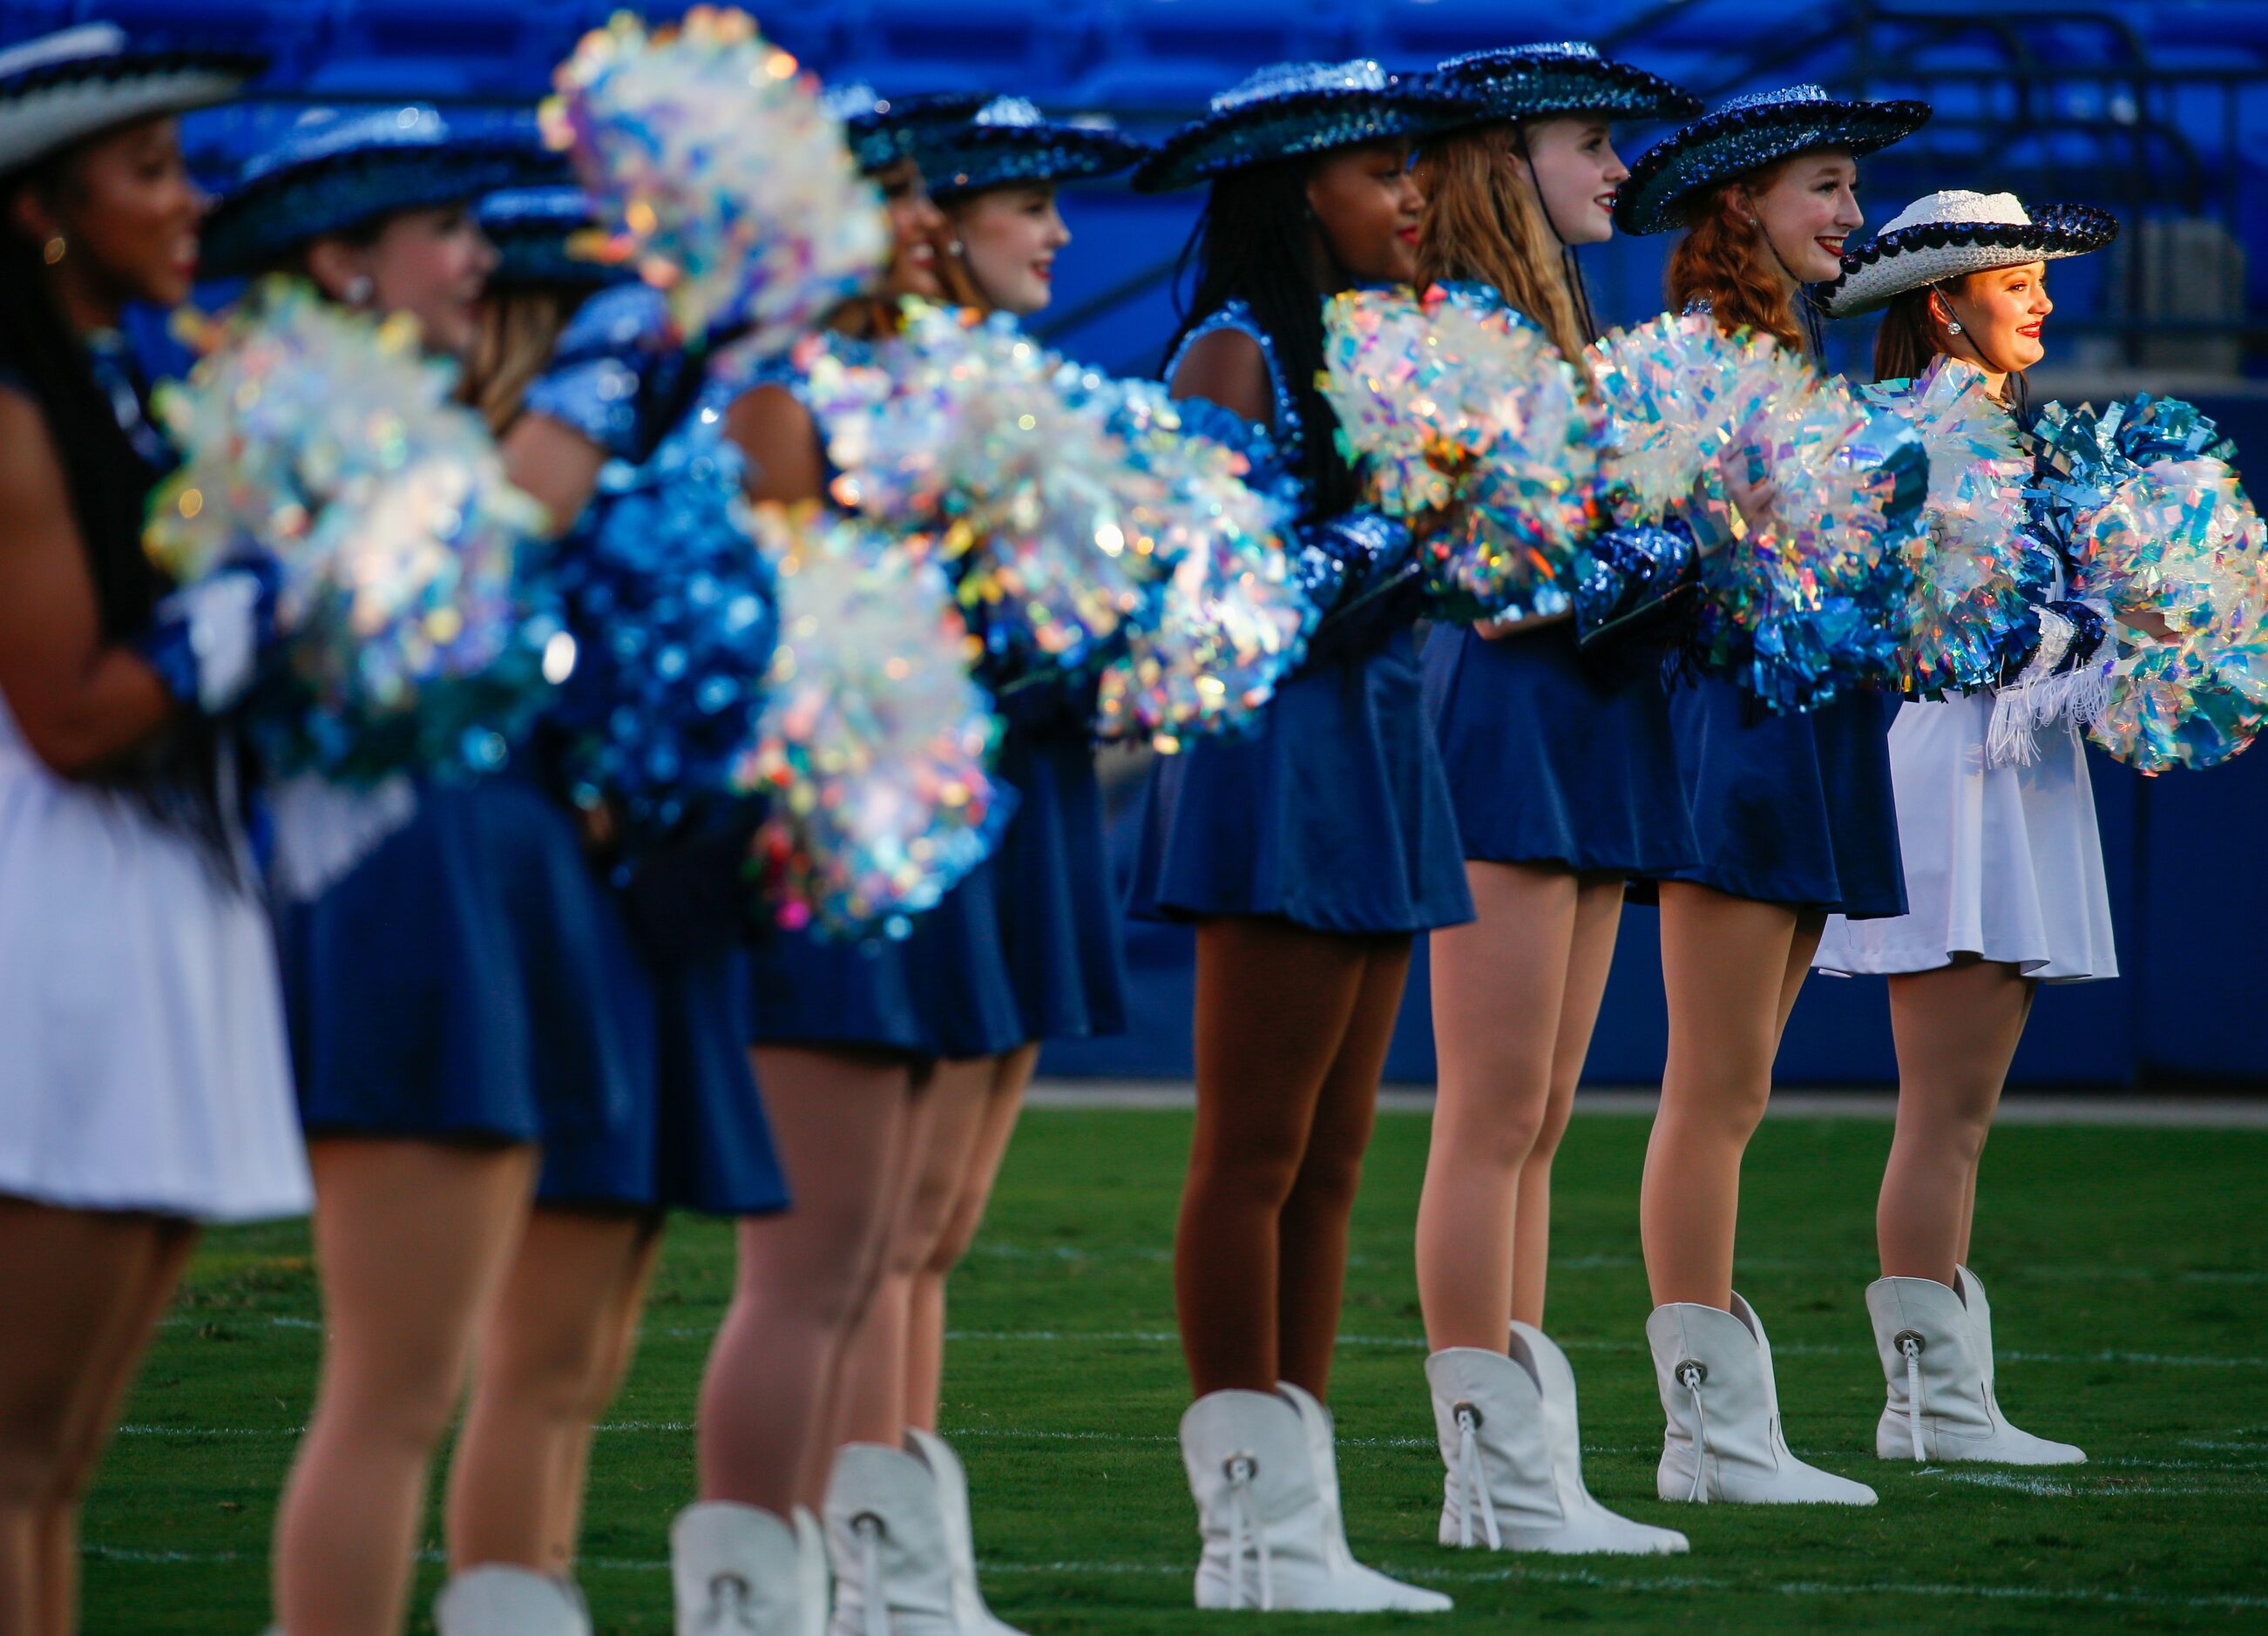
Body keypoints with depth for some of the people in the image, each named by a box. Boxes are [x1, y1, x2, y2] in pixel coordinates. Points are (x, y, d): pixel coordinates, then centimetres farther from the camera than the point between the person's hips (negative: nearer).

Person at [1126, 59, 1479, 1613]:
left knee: (1328, 1164, 9)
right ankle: (1251, 1520, -3)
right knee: (1253, 1159, -5)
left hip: (1372, 756, 9)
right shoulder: (1233, 354, -9)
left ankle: (1297, 1520, 12)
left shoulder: (1360, 355, 16)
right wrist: (1400, 528, -19)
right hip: (1277, 755, -9)